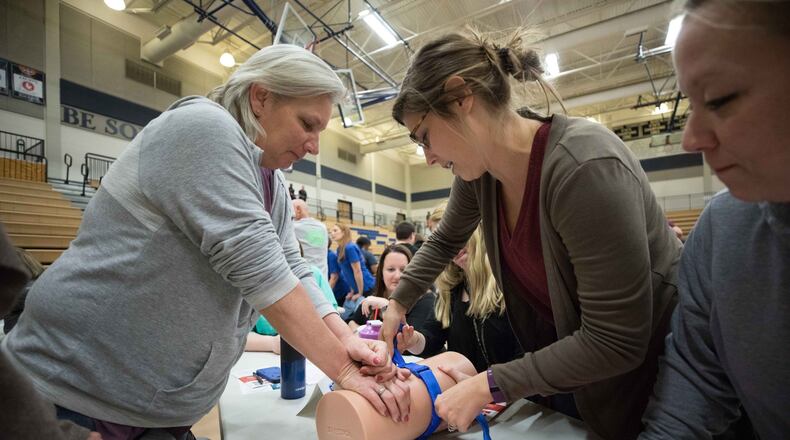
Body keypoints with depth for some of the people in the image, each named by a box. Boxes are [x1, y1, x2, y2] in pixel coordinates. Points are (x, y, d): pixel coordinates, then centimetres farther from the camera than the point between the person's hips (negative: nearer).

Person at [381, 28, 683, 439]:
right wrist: (397, 304, 3)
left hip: (651, 363, -5)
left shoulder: (585, 167, -35)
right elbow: (445, 241, 5)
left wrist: (488, 385, -26)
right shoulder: (479, 167, -12)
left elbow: (615, 341, -30)